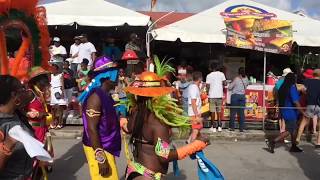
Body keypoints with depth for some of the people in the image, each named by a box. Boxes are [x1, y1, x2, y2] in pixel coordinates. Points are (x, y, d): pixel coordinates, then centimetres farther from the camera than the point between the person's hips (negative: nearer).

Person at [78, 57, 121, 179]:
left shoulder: (105, 95, 9)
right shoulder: (96, 96, -19)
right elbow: (91, 129, -23)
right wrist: (101, 158, -24)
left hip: (107, 147, 9)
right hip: (98, 149, -9)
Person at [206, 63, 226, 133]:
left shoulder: (209, 75, -5)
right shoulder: (221, 74, 2)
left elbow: (208, 86, -9)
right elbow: (225, 83, -1)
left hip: (212, 95, -2)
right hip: (219, 95, 2)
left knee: (212, 111, 4)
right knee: (219, 111, 12)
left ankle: (214, 127, 6)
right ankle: (219, 126, 11)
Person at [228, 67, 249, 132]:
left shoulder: (236, 79, -12)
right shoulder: (246, 78, 2)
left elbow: (230, 87, -7)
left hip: (235, 96, -4)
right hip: (242, 96, 4)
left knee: (233, 112, 3)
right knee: (241, 112, 6)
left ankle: (232, 127, 6)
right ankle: (241, 128, 7)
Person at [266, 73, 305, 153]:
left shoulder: (283, 87, 7)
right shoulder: (292, 88, -18)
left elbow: (281, 100, 14)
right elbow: (296, 102, -22)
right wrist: (303, 112, -17)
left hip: (285, 111, 9)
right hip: (290, 112, -9)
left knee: (294, 129, 18)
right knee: (289, 131, -3)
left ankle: (294, 146, 26)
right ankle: (272, 142, -9)